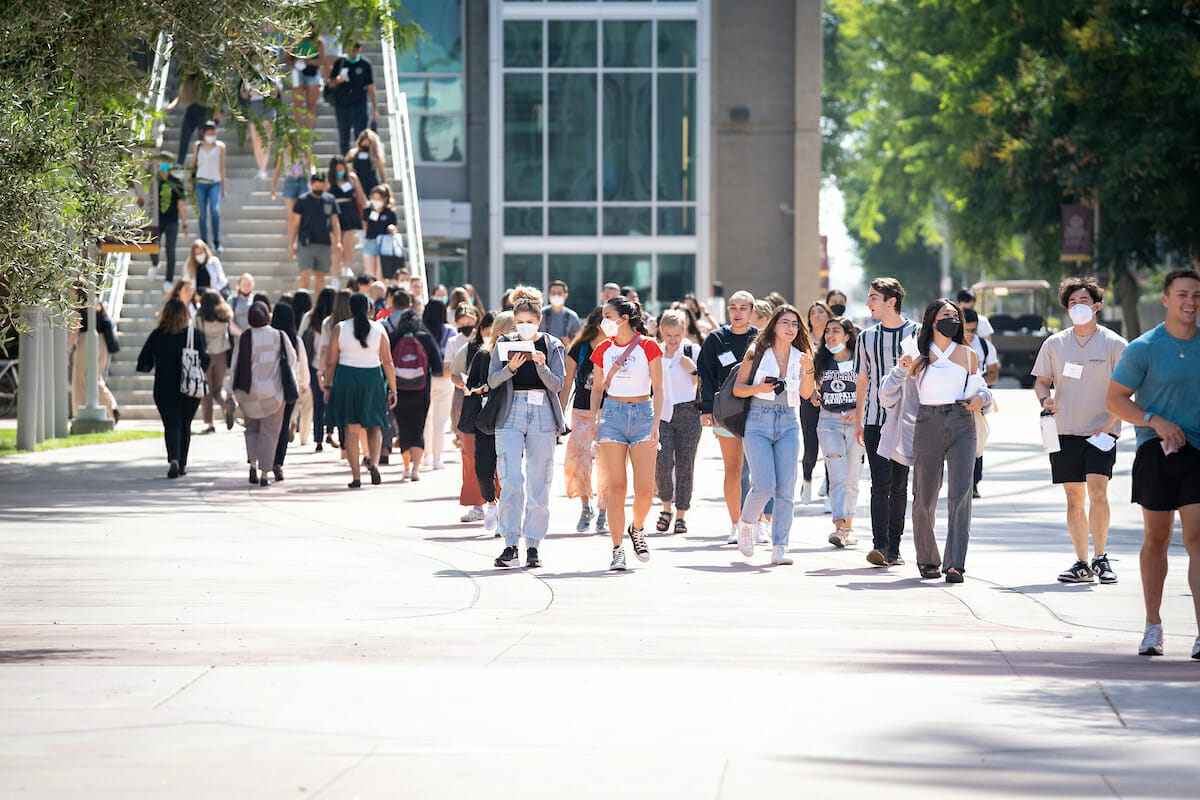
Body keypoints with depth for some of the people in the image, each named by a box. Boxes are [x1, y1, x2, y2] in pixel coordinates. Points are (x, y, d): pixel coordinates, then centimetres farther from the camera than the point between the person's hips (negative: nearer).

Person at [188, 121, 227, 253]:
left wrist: (223, 187, 6)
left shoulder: (220, 147, 4)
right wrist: (191, 183, 9)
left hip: (215, 183, -2)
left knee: (215, 210, -20)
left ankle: (217, 241, -12)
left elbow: (222, 167, 6)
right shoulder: (198, 146, 7)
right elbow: (193, 164, 13)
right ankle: (204, 242, 11)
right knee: (202, 214, 2)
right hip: (200, 182, 2)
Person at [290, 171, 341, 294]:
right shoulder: (302, 201, 0)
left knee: (320, 276, 8)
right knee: (305, 276, -12)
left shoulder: (330, 200, 9)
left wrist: (338, 242, 1)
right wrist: (291, 244, -2)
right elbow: (294, 223, 2)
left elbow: (335, 224, 13)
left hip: (325, 245, 3)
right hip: (306, 244, -3)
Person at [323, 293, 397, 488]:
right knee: (374, 425, 15)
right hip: (372, 378, 1)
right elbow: (388, 362, -1)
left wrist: (328, 386, 9)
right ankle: (374, 463, -8)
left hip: (347, 378, -1)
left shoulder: (340, 329, -2)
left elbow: (331, 361, 0)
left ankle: (356, 476, 1)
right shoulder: (379, 330, 0)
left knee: (351, 428, 4)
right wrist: (392, 389, 4)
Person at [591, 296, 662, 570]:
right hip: (612, 414, 2)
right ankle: (618, 550, 0)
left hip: (643, 414, -2)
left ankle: (636, 529, 22)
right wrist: (594, 422, 5)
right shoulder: (603, 350, 7)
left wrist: (656, 423, -9)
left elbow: (658, 389, -1)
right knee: (616, 487, -4)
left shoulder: (648, 347, -2)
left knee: (645, 488, -8)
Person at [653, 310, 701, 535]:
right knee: (663, 463, -13)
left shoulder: (693, 352, 1)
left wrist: (693, 370, -12)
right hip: (661, 414, 1)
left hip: (687, 414, -1)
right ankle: (666, 506, 9)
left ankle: (681, 514, 11)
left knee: (685, 465, 0)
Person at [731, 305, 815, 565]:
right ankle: (746, 524, 15)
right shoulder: (757, 352, 2)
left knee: (786, 490, -4)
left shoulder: (799, 357, 9)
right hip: (758, 423, -3)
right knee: (764, 486, -14)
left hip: (788, 424, 3)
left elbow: (806, 394, -4)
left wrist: (809, 369, -20)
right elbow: (737, 388, 3)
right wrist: (757, 389, -16)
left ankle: (779, 548, 1)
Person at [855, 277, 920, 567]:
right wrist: (857, 421, 16)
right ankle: (879, 545, -18)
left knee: (899, 485, 3)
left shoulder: (916, 334, 2)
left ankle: (893, 547, 11)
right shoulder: (867, 338, 11)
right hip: (875, 420, 1)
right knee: (881, 483, -11)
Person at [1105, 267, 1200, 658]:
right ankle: (1153, 626, 24)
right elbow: (1114, 399, -2)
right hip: (1156, 450, -1)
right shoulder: (1143, 348, -3)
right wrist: (1156, 421, -15)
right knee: (1156, 539, 9)